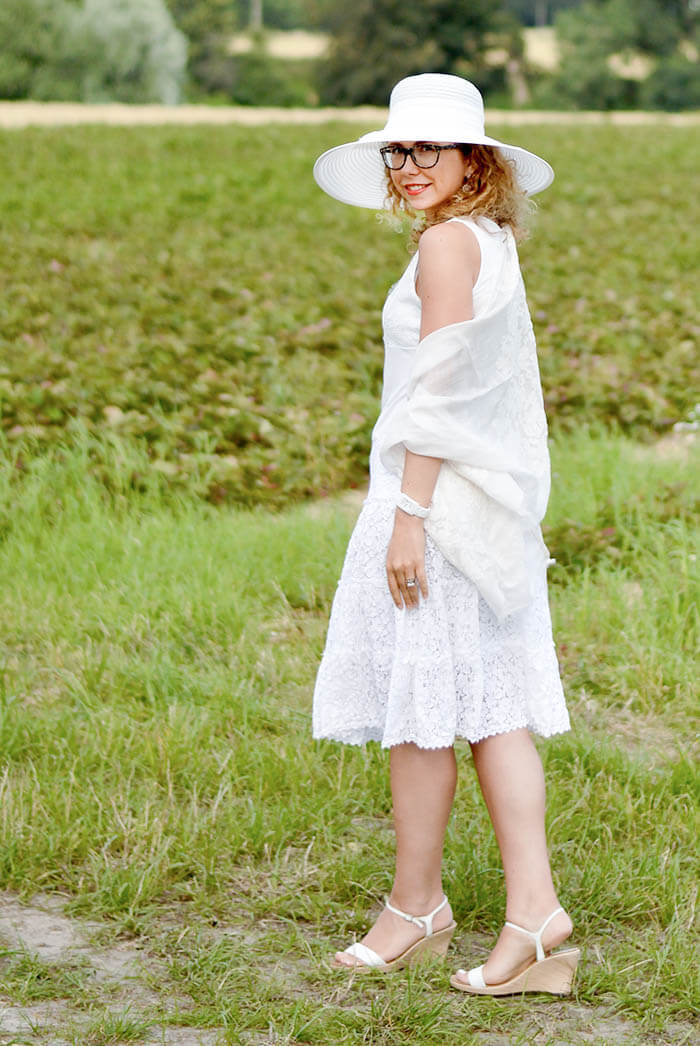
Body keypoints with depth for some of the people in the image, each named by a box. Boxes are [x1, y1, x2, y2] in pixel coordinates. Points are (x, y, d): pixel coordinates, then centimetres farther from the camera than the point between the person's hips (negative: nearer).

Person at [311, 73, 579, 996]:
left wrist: (407, 518, -19)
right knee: (492, 708, 7)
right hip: (492, 501, 10)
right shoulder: (493, 243, 15)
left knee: (416, 707, 1)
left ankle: (416, 907, 13)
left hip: (439, 496, -10)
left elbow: (439, 392, -18)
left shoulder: (447, 244, -13)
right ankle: (533, 906, 3)